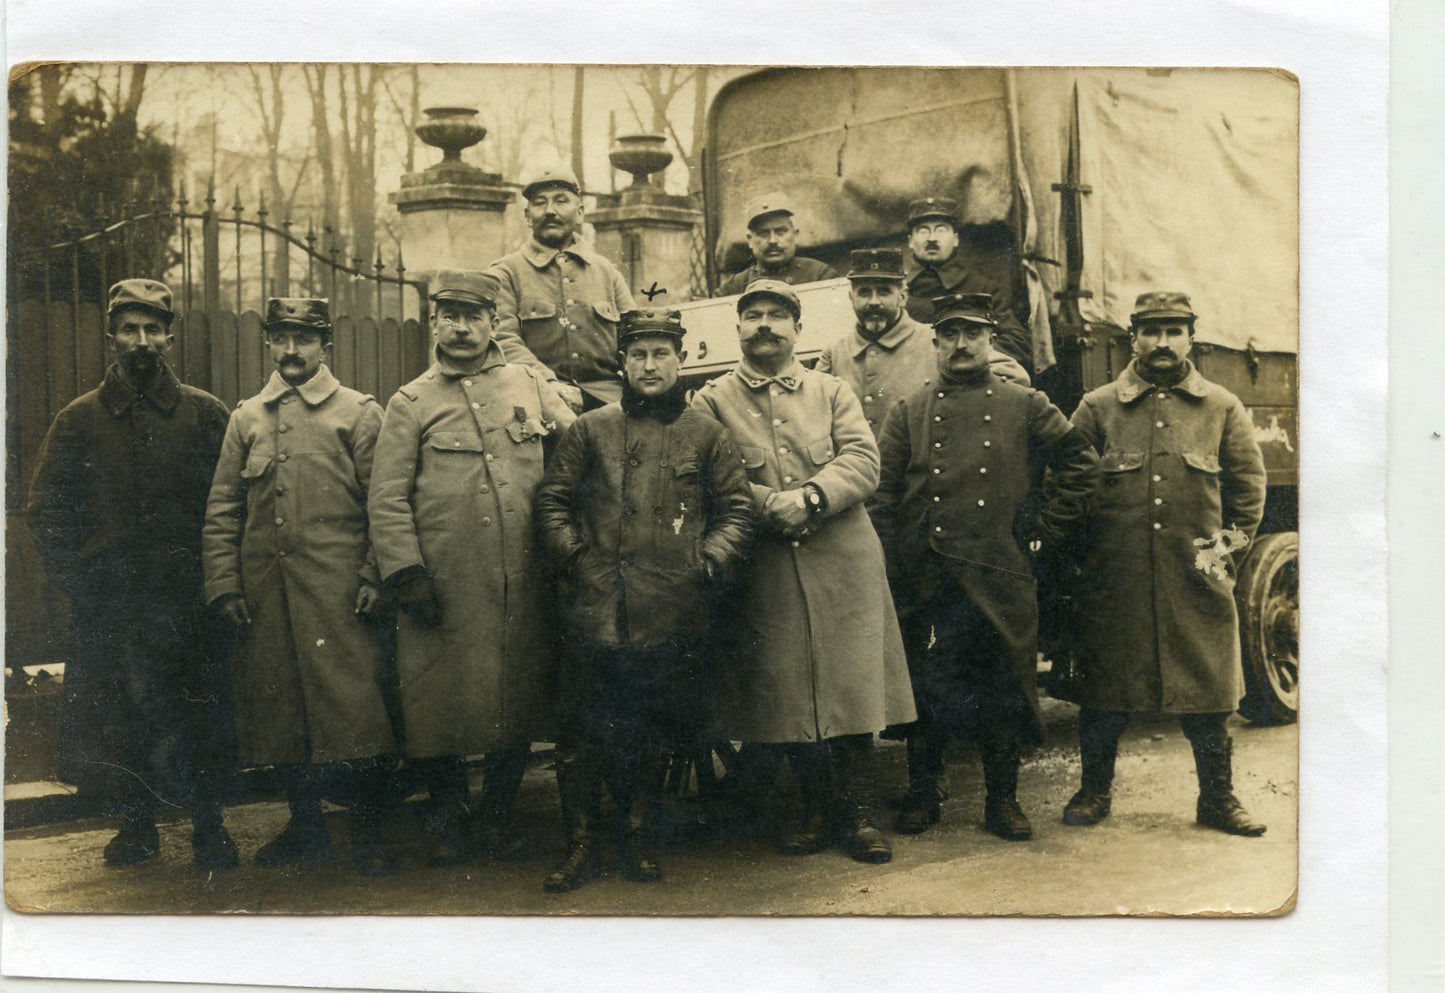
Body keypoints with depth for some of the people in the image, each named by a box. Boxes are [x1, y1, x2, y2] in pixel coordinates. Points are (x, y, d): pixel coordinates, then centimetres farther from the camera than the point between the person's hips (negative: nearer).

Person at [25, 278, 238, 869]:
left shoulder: (205, 414, 5)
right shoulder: (79, 420, 6)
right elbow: (47, 510, 7)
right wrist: (75, 581, -2)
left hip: (188, 599, -1)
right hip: (107, 606, 1)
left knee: (200, 714, 2)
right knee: (113, 716, 5)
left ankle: (208, 826, 17)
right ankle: (137, 825, 23)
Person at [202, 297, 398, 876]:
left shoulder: (359, 413, 6)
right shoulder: (247, 419, 15)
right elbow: (222, 511, 12)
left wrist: (375, 578, -8)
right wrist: (224, 585, 3)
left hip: (337, 588, -3)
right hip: (266, 590, 4)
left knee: (354, 705, -6)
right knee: (279, 707, 8)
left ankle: (368, 830, 7)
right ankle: (306, 827, 22)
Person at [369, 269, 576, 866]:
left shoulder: (528, 385, 11)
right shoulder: (410, 403, 4)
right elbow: (387, 499, -1)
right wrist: (406, 574, -10)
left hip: (523, 586, 2)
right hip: (443, 586, -2)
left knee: (519, 699, 8)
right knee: (440, 700, 2)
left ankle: (499, 817, 26)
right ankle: (447, 815, 24)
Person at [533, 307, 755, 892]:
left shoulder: (706, 435, 9)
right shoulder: (591, 430, 7)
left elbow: (736, 508, 11)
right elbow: (552, 501, 10)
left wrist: (711, 562, -2)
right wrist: (573, 557, -2)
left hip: (674, 618, 1)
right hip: (598, 613, -1)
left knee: (657, 732, 10)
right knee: (583, 732, -1)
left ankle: (635, 837, 26)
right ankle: (580, 847, 12)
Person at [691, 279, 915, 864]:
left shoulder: (833, 392, 13)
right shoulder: (712, 402, 8)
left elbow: (862, 462, -1)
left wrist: (811, 497, -18)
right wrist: (772, 504, -17)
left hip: (843, 564, 1)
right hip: (768, 571, 0)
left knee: (851, 685, -1)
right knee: (787, 695, 4)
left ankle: (859, 814, 11)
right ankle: (816, 812, 19)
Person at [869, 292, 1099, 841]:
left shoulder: (1027, 408, 7)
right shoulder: (908, 412, 9)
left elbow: (1081, 463, 9)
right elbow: (882, 494, 5)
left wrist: (1046, 529, 3)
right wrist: (892, 564, -3)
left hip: (1000, 577, 0)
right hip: (926, 582, 1)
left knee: (1002, 688, 6)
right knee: (925, 687, 5)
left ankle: (1003, 800, 18)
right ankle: (922, 794, 20)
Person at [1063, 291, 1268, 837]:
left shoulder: (1223, 408, 9)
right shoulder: (1097, 408, 5)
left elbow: (1249, 483, 14)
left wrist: (1226, 545, 6)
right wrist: (1086, 555, 2)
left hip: (1197, 582, 1)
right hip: (1114, 585, 0)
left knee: (1208, 690, 6)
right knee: (1102, 690, 6)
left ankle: (1218, 798, 20)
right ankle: (1095, 791, 22)